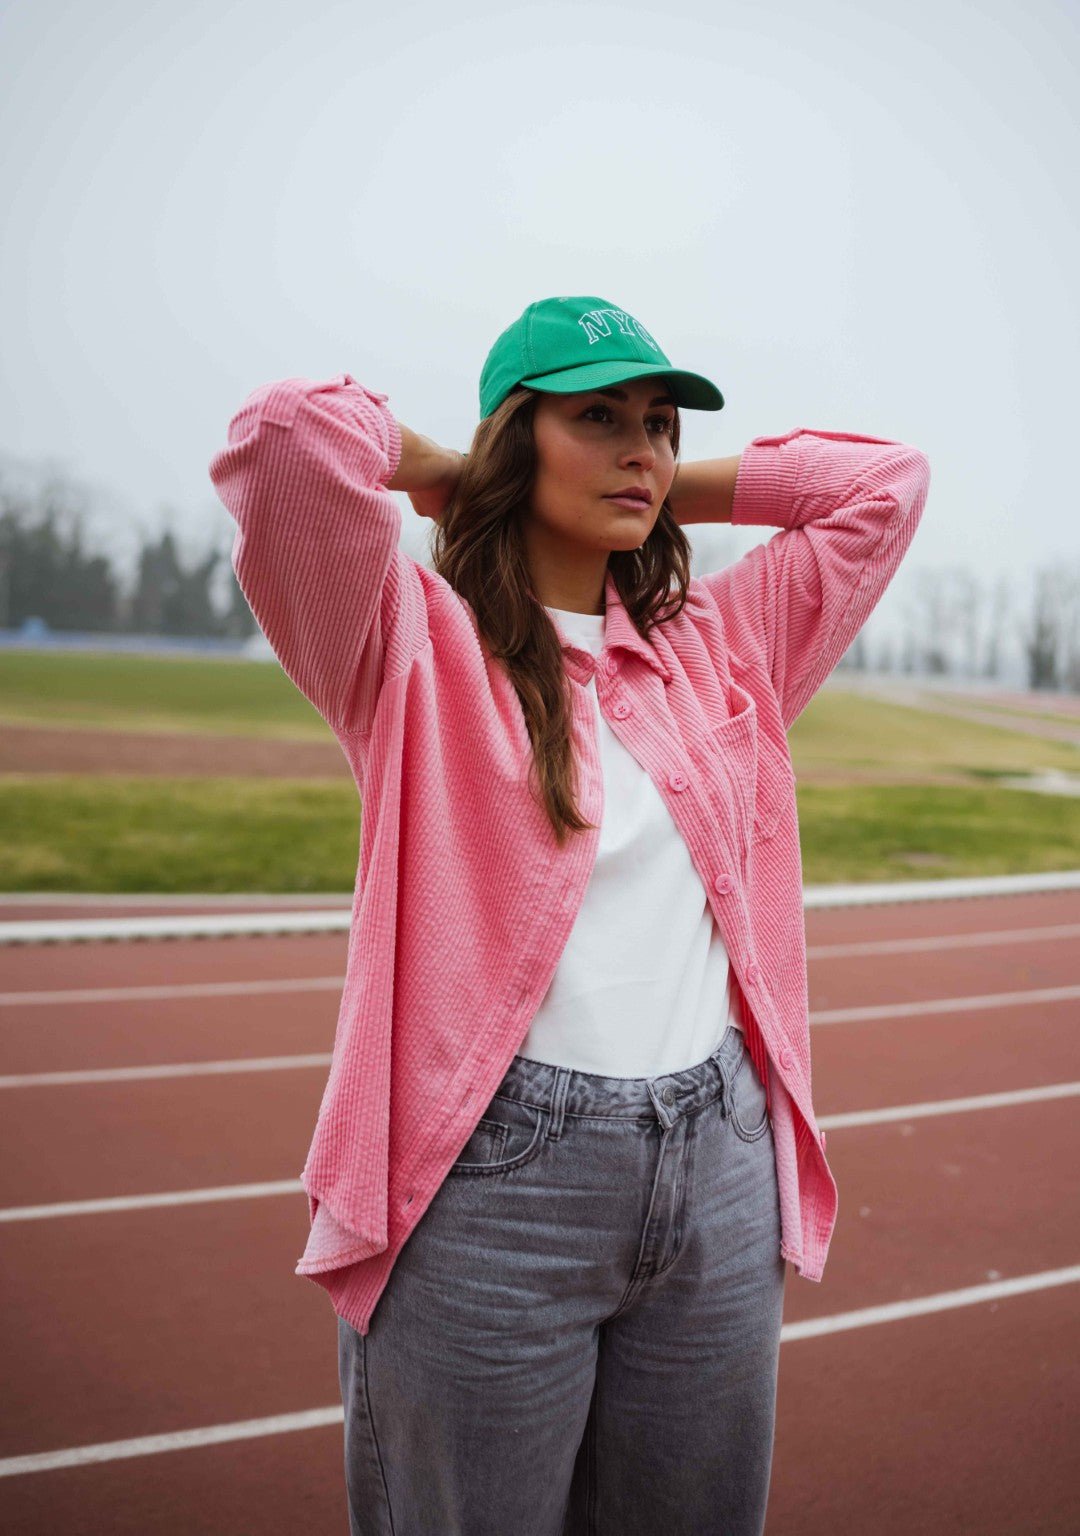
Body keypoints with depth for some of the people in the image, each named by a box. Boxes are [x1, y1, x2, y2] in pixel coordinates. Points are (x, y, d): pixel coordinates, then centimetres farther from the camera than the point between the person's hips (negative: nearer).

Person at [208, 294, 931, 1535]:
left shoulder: (722, 644, 12)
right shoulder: (419, 647, -2)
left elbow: (888, 479, 18)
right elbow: (290, 433, -18)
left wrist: (679, 491, 13)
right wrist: (446, 474, 1)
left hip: (721, 1176, 5)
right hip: (491, 1187, -4)